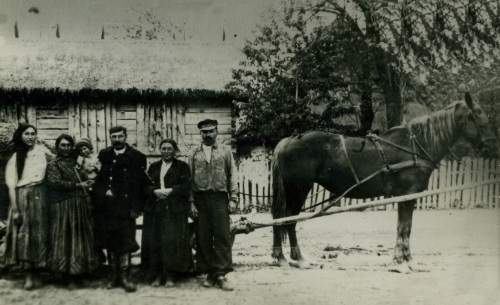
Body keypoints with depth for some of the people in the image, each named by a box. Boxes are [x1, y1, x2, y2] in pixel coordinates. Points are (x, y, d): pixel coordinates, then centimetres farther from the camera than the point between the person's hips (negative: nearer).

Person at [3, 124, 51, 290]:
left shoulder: (42, 153, 9)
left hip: (39, 197, 1)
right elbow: (11, 184, 0)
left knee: (38, 234, 2)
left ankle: (36, 274, 8)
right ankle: (29, 276, 2)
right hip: (21, 198, -1)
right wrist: (14, 208, -7)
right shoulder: (15, 158, 4)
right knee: (23, 236, -3)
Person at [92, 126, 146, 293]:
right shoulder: (104, 155, 13)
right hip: (105, 207, 4)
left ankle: (123, 276, 2)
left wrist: (135, 207, -11)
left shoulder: (136, 157, -1)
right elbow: (98, 179, 14)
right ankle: (113, 276, 16)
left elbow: (139, 184, -5)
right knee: (109, 241, 8)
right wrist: (103, 192, -2)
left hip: (124, 207, -4)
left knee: (124, 241, -5)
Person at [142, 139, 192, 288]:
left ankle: (170, 276, 3)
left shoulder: (182, 166, 6)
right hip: (155, 209, 3)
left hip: (175, 210, -3)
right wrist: (155, 191, -10)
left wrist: (169, 191, -14)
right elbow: (146, 185, 10)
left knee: (172, 241, -5)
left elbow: (186, 186, -4)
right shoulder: (153, 167, 17)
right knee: (154, 242, 0)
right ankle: (157, 275, 8)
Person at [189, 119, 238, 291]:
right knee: (203, 238, 3)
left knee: (222, 236, -6)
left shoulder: (225, 151, 9)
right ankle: (209, 273, 13)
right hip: (200, 198, 1)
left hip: (219, 198, -1)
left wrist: (233, 199, -4)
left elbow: (232, 176, 5)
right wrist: (191, 202, -1)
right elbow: (189, 179, 8)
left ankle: (221, 274, -2)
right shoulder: (194, 154, 11)